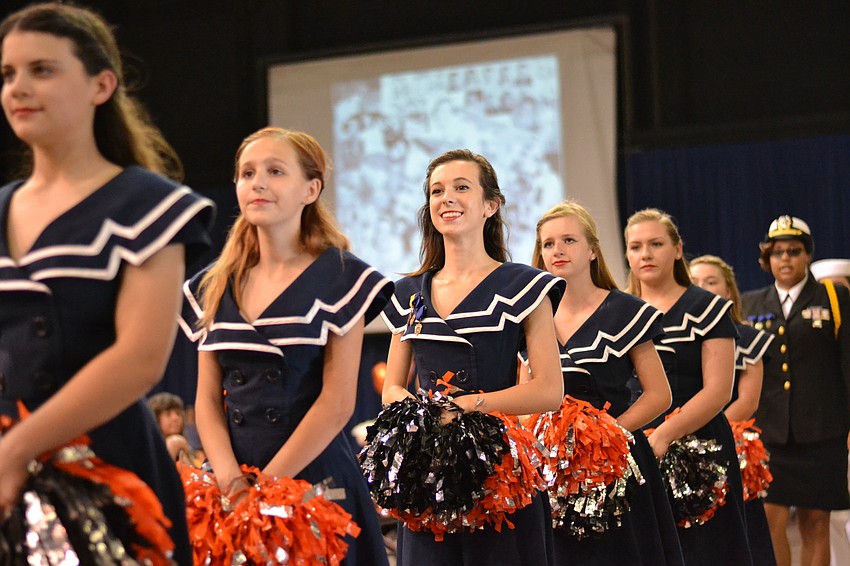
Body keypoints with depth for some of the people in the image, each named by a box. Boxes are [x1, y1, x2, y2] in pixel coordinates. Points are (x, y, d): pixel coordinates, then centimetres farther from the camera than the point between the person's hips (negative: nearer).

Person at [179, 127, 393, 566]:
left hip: (314, 477, -4)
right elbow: (207, 400, 7)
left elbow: (337, 402, -10)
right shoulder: (214, 288, 10)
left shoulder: (339, 278, -4)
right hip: (232, 484, 4)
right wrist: (230, 476, -11)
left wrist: (265, 485, -14)